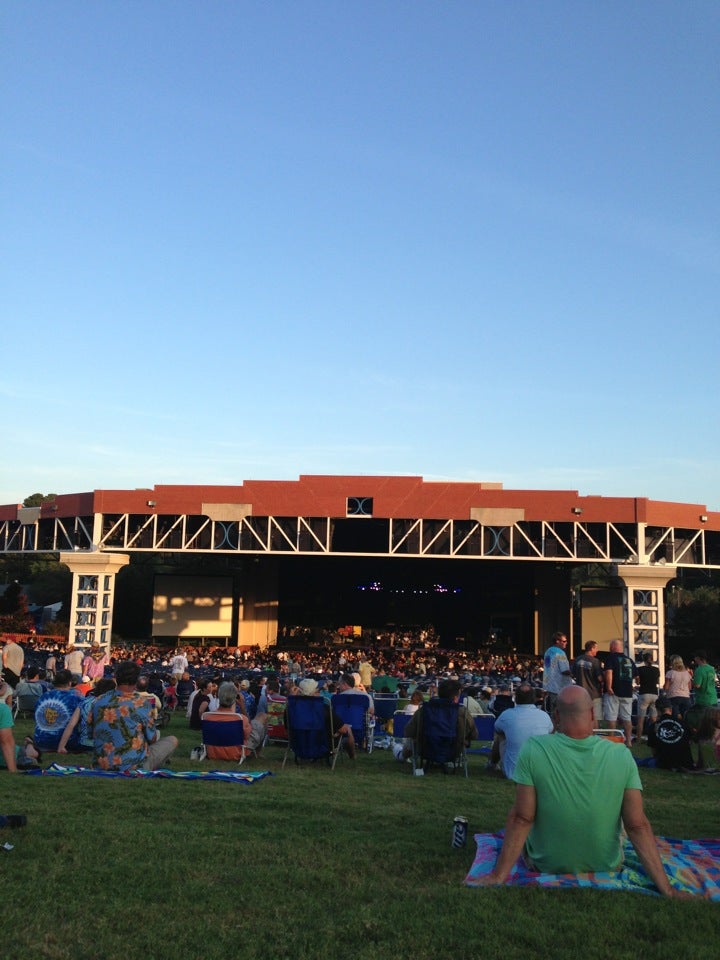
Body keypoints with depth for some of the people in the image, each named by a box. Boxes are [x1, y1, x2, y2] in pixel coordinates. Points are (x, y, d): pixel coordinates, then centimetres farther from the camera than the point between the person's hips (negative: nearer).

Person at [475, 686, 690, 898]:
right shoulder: (622, 756, -18)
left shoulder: (533, 749, -22)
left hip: (546, 865, -1)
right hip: (606, 866, 1)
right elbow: (638, 826, -17)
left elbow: (521, 819, -20)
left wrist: (498, 876, -13)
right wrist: (666, 889, -10)